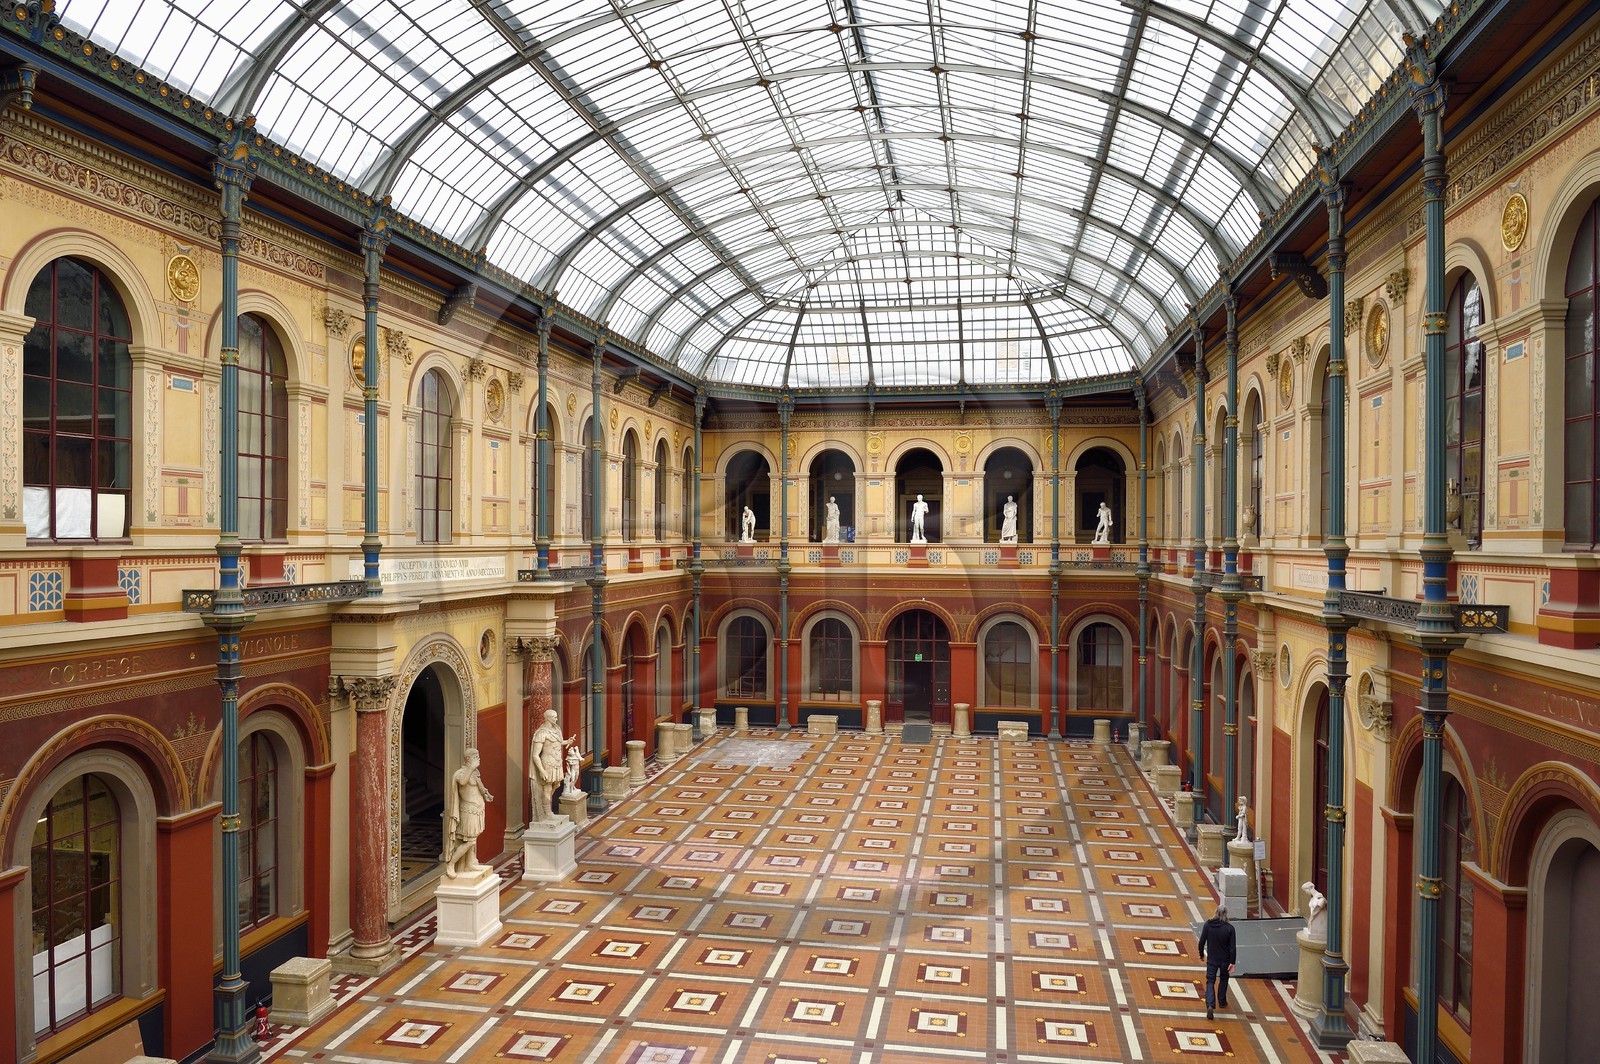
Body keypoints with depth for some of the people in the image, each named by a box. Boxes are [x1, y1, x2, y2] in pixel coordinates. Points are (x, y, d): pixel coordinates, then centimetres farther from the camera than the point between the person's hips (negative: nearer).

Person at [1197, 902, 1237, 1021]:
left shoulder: (1208, 925, -10)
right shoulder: (1229, 928, -14)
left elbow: (1202, 941, -6)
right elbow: (1233, 947, -14)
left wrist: (1201, 954, 10)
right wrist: (1232, 962, -7)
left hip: (1212, 959, 0)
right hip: (1225, 960, 0)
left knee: (1210, 981, 4)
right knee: (1223, 980, 24)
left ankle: (1210, 1005, -14)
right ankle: (1222, 1002, 38)